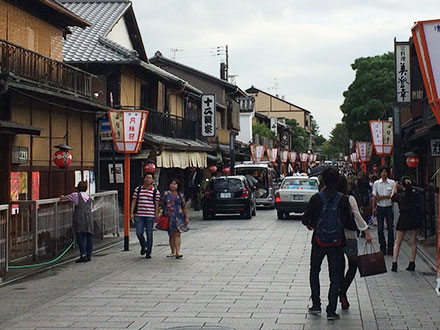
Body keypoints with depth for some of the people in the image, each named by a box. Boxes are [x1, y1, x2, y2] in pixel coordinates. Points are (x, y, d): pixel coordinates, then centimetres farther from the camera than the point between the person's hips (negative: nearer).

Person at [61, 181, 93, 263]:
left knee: (80, 237, -4)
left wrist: (62, 197, 39)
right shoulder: (89, 197, 17)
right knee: (89, 237, 7)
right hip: (89, 218, 4)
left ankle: (83, 255, -11)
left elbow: (64, 198, 15)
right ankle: (89, 255, 8)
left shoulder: (75, 195, 4)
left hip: (79, 219, -4)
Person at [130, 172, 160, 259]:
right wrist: (131, 213, 2)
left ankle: (148, 252, 13)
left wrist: (157, 215, -3)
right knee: (139, 233, -5)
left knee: (149, 234, 1)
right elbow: (134, 201, 8)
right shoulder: (138, 189, 8)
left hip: (150, 216, -1)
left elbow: (157, 204, 3)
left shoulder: (155, 191, 3)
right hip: (140, 215, 1)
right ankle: (144, 246, 23)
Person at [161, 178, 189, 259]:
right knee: (171, 235, 7)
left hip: (178, 216, -1)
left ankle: (177, 252, -15)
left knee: (178, 234, -9)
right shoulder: (166, 194, 7)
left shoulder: (180, 195, 7)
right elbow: (162, 205, 7)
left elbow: (184, 207, 9)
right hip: (168, 217, 1)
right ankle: (173, 252, 17)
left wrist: (187, 217, 5)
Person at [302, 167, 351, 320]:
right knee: (335, 277, 7)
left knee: (314, 272, 20)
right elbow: (348, 220, -2)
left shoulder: (316, 198, -9)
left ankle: (316, 305, 17)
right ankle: (331, 311, 5)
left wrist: (309, 224, 15)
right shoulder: (343, 199, -7)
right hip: (337, 243, 0)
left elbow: (306, 219, -6)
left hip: (318, 242, 0)